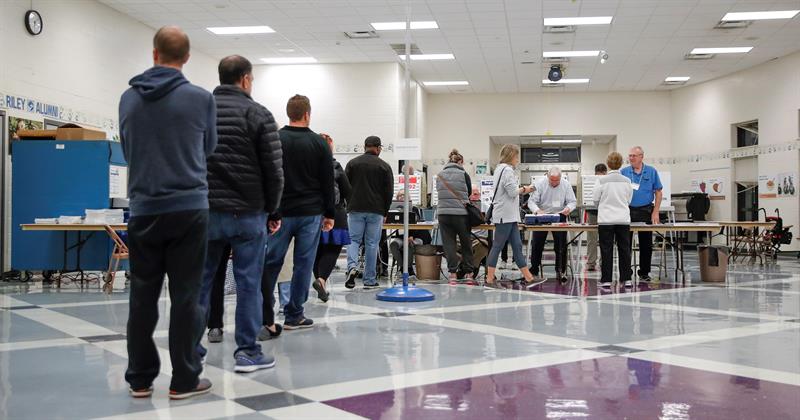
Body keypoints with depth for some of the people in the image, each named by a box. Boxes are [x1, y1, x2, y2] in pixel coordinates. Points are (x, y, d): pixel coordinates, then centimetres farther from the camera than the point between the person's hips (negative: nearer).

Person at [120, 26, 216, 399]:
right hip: (188, 208, -3)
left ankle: (140, 379, 17)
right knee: (185, 297, 2)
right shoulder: (201, 98, -4)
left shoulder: (129, 99, 6)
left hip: (143, 209, 3)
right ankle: (184, 380, 8)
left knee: (142, 297, 10)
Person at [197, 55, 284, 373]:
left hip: (204, 212, 4)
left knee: (200, 280, 10)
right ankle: (247, 352, 7)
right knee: (248, 283, 2)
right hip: (246, 212, -4)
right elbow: (274, 169, -7)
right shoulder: (257, 113, -4)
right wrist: (272, 208, 6)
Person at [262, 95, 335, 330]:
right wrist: (330, 214, 7)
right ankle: (293, 316, 11)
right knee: (303, 264, 6)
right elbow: (328, 182, 0)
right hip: (311, 214, 0)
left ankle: (264, 315, -3)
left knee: (271, 263, 5)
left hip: (281, 214, 1)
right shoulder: (319, 143, -1)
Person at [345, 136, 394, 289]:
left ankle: (352, 266, -18)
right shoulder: (384, 166, 1)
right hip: (376, 211, -1)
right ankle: (369, 280, 8)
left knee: (354, 240, 8)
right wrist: (384, 212, 10)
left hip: (355, 209, 1)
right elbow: (389, 192, 1)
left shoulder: (352, 163, 4)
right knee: (372, 244, 5)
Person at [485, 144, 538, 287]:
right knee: (497, 246, -6)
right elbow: (513, 192, -19)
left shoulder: (500, 169, 19)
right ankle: (489, 279, -2)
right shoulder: (507, 170, -13)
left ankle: (528, 277, 11)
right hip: (505, 216, -10)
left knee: (517, 246, 9)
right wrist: (524, 189, -2)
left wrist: (521, 189, 11)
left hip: (509, 216, 10)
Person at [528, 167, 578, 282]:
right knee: (537, 245, 0)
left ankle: (561, 272, 7)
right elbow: (532, 201, -11)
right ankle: (534, 270, 11)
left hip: (559, 216, 1)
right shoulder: (540, 184, -9)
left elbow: (573, 201, -2)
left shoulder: (566, 184, -4)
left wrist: (568, 208, -26)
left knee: (561, 246, -3)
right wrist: (537, 210, -32)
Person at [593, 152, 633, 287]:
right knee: (624, 249, 9)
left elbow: (595, 199, -1)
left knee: (606, 250, 2)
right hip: (623, 219, 3)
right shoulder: (627, 181, 0)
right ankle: (626, 278, 13)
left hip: (606, 219, -2)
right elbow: (629, 200, 10)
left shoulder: (602, 180, -9)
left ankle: (606, 280, 3)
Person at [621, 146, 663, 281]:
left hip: (645, 211, 0)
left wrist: (655, 213, -4)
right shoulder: (623, 172, 3)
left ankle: (644, 272, 15)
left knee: (646, 244, 4)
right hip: (627, 210, 1)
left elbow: (658, 193, 3)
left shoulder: (651, 172, 2)